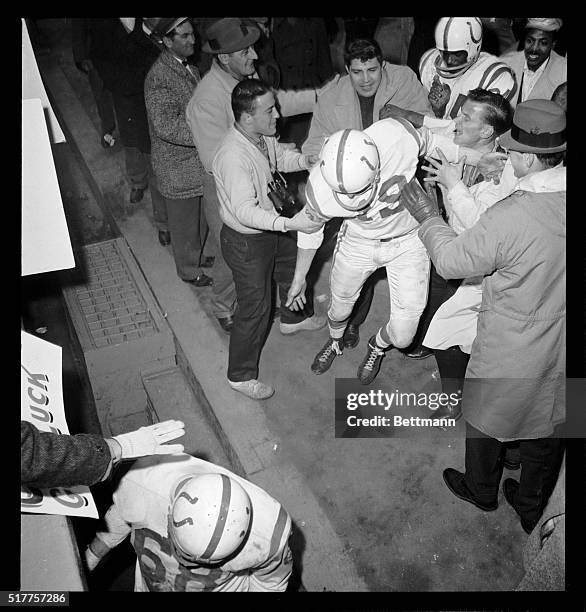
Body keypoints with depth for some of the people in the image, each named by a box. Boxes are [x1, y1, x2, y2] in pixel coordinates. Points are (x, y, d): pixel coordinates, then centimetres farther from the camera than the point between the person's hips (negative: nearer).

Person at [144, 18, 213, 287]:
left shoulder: (189, 68, 5)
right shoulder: (159, 78, -24)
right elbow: (167, 127, -31)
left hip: (197, 160, 8)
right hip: (179, 167, -8)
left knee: (195, 214, 24)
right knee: (184, 220, 10)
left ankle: (195, 255, 45)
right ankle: (189, 270, 30)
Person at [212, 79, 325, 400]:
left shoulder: (263, 134, -7)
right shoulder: (233, 156, -34)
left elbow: (281, 157, 14)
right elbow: (244, 211, -40)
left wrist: (306, 160, -5)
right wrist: (290, 223, -48)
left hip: (272, 228, 9)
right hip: (246, 241, -9)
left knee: (293, 267, 31)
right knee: (255, 307, 3)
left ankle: (294, 318, 63)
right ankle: (241, 375, 23)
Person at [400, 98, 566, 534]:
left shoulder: (509, 217, -32)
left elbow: (452, 261, -19)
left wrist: (429, 218, -2)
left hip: (511, 354, -6)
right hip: (558, 350, 6)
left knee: (486, 416, 22)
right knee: (548, 426, 25)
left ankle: (481, 490, 48)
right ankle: (533, 507, 47)